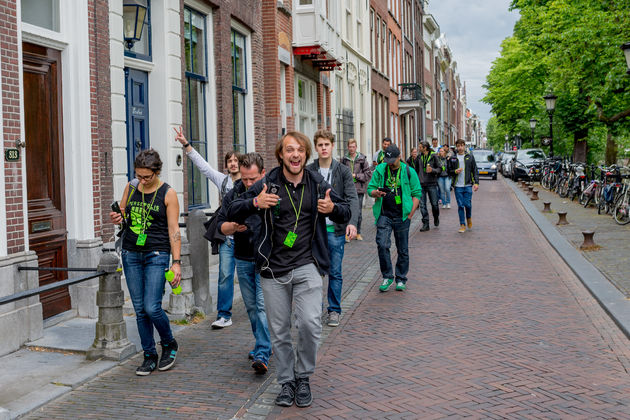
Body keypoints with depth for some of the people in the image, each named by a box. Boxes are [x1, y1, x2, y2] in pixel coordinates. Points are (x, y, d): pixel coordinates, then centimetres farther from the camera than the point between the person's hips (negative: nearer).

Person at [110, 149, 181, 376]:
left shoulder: (168, 194, -6)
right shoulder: (131, 188, 7)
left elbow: (174, 229, -7)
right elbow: (122, 215, 20)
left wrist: (176, 262, -13)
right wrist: (117, 218, -6)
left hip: (157, 255, -4)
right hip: (131, 254, 5)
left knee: (152, 307, -12)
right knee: (140, 310, 5)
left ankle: (169, 344, 15)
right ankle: (150, 356, 18)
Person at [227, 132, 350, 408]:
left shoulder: (318, 185, 3)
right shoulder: (267, 184, -2)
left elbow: (345, 214, 13)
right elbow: (233, 213, 0)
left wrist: (333, 208, -10)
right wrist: (255, 203, -20)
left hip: (306, 266, 0)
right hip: (273, 270, 0)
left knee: (309, 323, -13)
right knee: (279, 331, 7)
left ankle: (303, 378, 11)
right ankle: (286, 382, 26)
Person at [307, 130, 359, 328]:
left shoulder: (343, 171, 1)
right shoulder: (308, 172, 3)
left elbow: (352, 198, -7)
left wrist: (352, 222, -22)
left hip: (336, 229, -1)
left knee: (335, 273, 6)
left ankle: (334, 311, 18)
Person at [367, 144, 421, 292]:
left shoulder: (408, 172, 2)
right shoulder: (380, 170, 5)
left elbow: (417, 193, 4)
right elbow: (370, 188, 9)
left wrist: (410, 213, -3)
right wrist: (376, 193, -15)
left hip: (402, 216, 0)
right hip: (384, 215, 1)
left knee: (403, 249, 6)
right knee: (382, 244, -12)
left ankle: (401, 279, 20)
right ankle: (387, 276, 3)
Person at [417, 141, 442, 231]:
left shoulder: (433, 156, -5)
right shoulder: (419, 157, 7)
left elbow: (440, 168, -2)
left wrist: (433, 170, -20)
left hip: (431, 184, -3)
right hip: (421, 184, 3)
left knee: (434, 204, 4)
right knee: (422, 205, 0)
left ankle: (436, 218, 32)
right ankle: (425, 224, 6)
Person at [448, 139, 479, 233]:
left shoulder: (470, 157, 5)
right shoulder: (452, 158, 6)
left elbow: (475, 171, 5)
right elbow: (449, 171, 12)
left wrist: (476, 183, -5)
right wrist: (455, 171, -10)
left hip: (468, 185, -1)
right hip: (458, 186, 1)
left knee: (468, 204, 0)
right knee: (460, 205, 0)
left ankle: (469, 218, 30)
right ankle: (462, 225, 8)